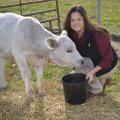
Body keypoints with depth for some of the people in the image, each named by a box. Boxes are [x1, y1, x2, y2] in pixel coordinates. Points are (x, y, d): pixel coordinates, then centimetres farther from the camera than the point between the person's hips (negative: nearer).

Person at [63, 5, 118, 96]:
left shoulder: (97, 35, -31)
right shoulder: (71, 35, -14)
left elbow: (108, 59, -26)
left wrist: (93, 72, -34)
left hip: (106, 65, -6)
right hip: (90, 64, 6)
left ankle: (97, 88, -8)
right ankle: (100, 79, 13)